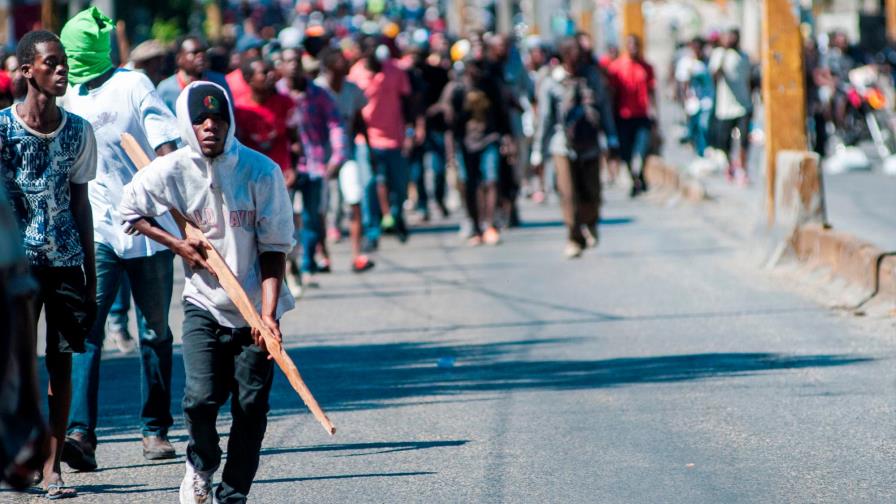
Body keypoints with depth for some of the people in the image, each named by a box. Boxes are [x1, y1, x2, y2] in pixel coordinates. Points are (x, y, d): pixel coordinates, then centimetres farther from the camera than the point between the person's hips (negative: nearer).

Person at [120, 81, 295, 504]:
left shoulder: (262, 170, -11)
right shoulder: (169, 172, -7)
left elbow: (274, 248, -8)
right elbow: (131, 211, 11)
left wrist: (268, 312, -18)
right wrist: (176, 244, -3)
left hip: (256, 309, 0)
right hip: (204, 304, 0)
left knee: (251, 407, -3)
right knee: (201, 398, -13)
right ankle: (201, 465, 18)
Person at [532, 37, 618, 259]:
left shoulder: (592, 75, 4)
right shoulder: (551, 84, -3)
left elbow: (604, 106, 13)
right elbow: (544, 119, 1)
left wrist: (611, 137, 13)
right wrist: (539, 151, 3)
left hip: (589, 145, 2)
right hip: (563, 146, -2)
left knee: (591, 193, 3)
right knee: (569, 194, -8)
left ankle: (590, 226, 32)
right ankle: (574, 238, 3)